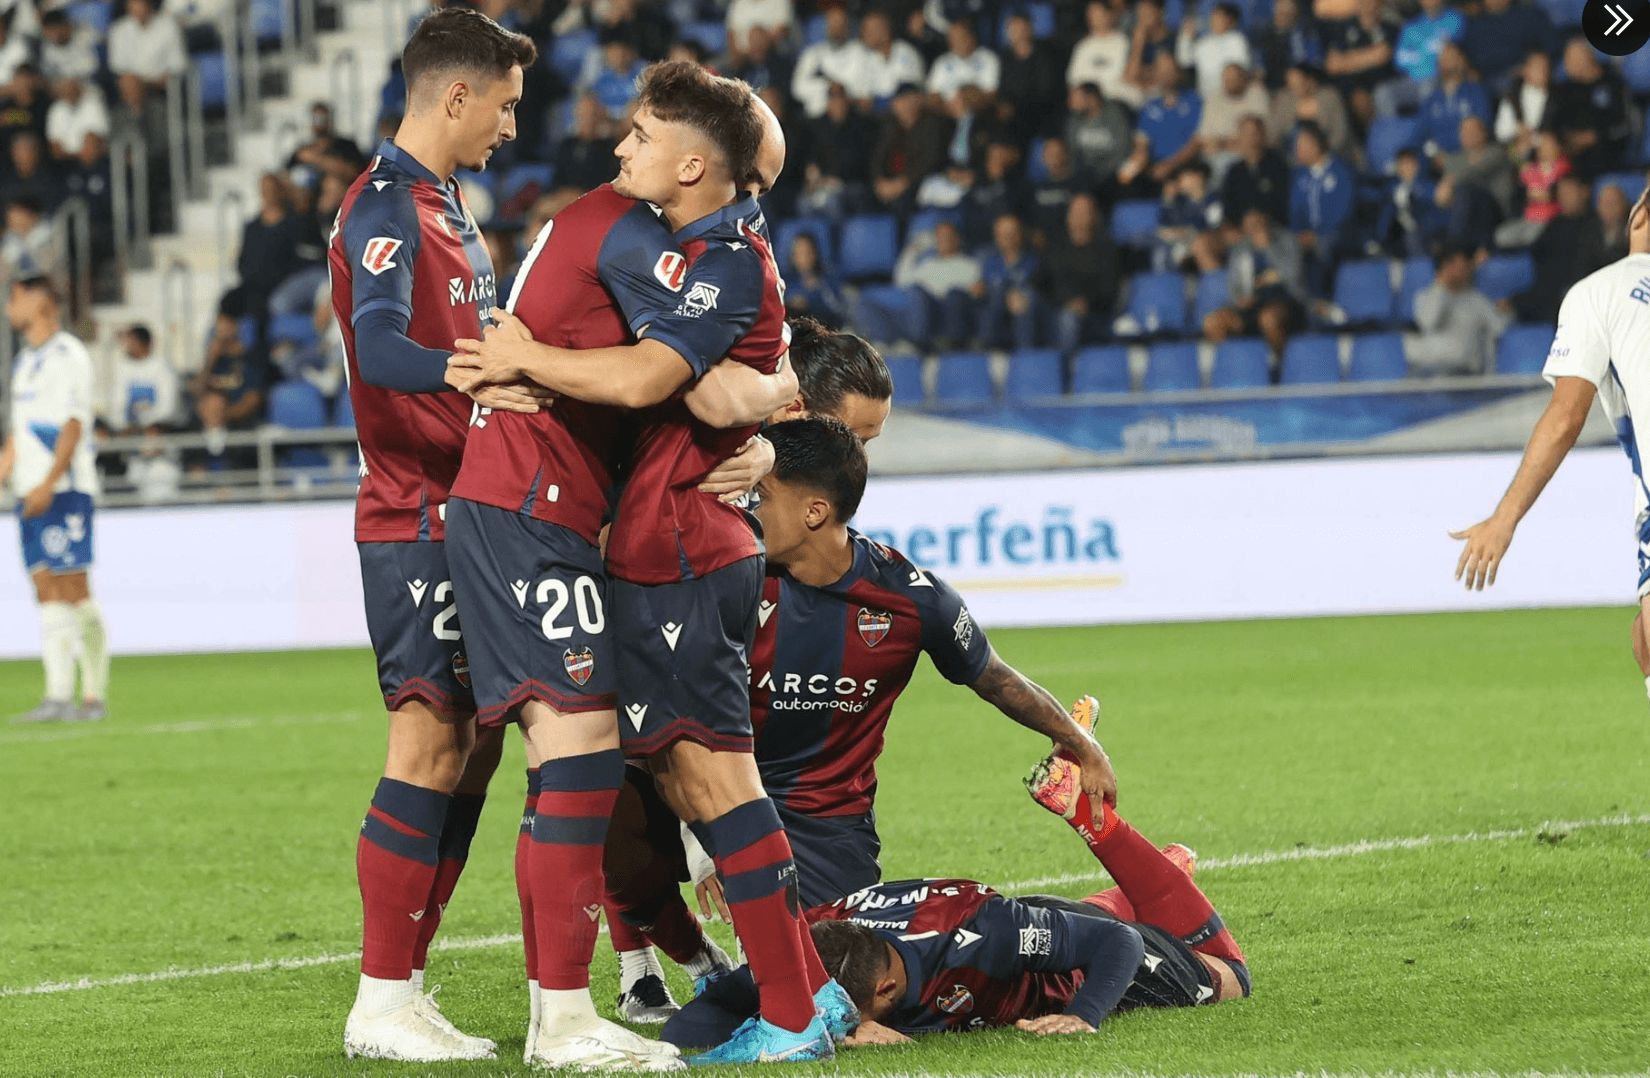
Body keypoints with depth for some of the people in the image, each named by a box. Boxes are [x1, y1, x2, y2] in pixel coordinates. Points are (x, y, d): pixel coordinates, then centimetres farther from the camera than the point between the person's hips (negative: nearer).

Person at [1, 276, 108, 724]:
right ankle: (58, 695, -1)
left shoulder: (67, 355, -7)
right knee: (47, 593, 2)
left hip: (65, 489, -8)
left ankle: (93, 696, -7)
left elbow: (73, 425, -15)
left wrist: (49, 483, -22)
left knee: (73, 588, -9)